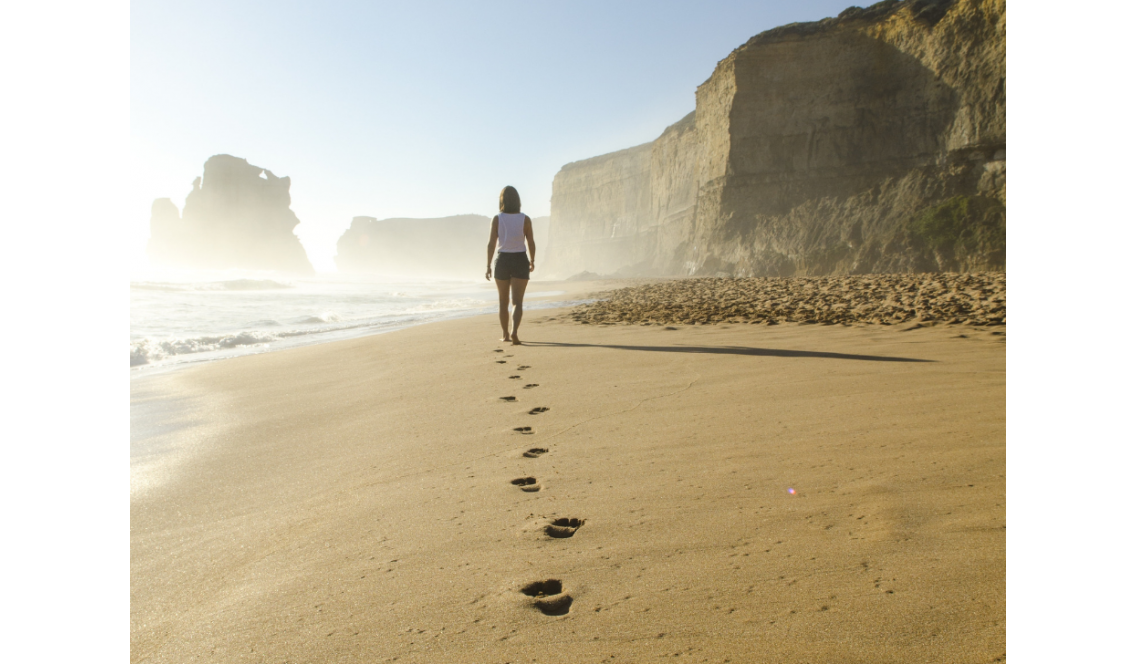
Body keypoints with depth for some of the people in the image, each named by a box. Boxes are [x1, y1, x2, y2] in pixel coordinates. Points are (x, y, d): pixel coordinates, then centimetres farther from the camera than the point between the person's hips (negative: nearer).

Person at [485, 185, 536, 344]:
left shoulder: (497, 219, -5)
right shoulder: (525, 219, -5)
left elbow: (491, 244, -9)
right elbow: (531, 244, -1)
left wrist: (487, 266, -3)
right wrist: (532, 262, 15)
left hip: (502, 262, 1)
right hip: (520, 262, -1)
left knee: (503, 301, 17)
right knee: (517, 302, -3)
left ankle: (505, 334, 25)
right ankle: (514, 332, -24)